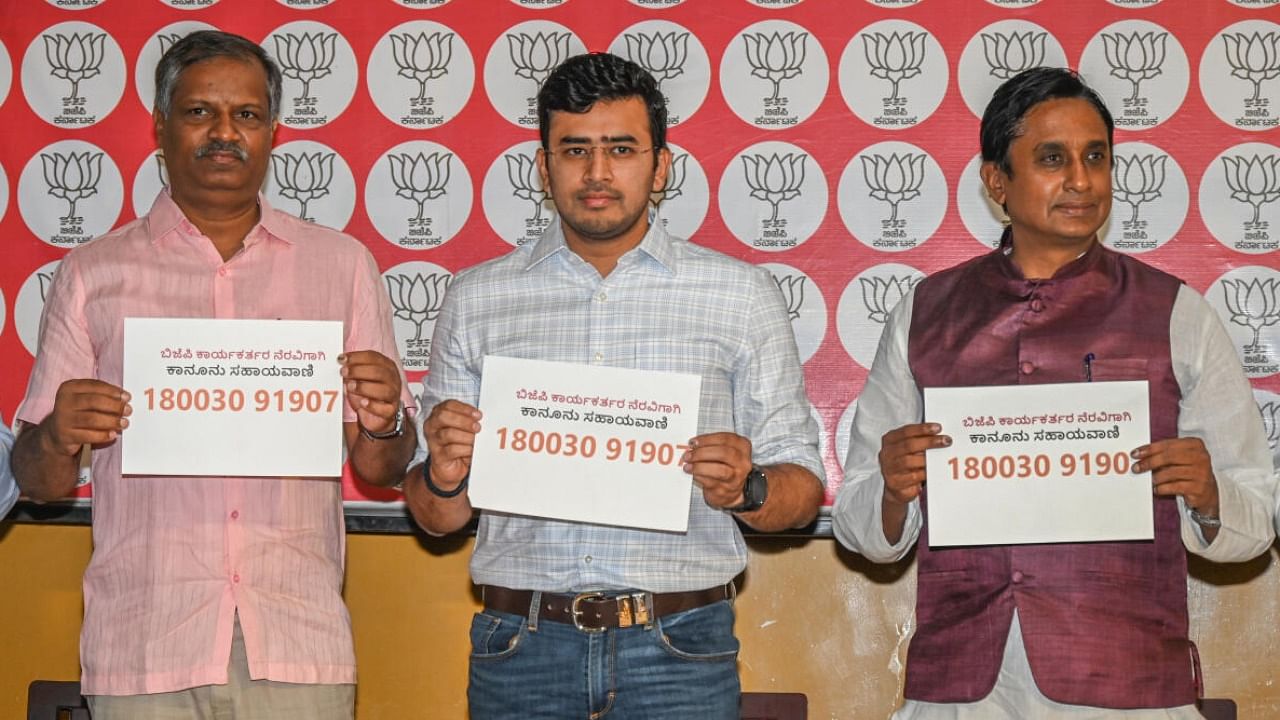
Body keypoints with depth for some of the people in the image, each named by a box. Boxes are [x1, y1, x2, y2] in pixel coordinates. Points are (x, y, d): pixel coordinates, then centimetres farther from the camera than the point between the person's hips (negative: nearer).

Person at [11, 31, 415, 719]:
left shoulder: (342, 264, 9)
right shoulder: (92, 273, 7)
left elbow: (380, 470, 11)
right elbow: (38, 481, 8)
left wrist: (383, 425, -11)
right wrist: (58, 438, -13)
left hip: (300, 645, 1)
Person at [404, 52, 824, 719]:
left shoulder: (742, 294, 5)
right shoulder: (475, 298, 8)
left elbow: (803, 489, 5)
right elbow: (435, 518, 11)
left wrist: (745, 489, -16)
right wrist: (443, 480, -11)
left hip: (679, 646, 0)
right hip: (521, 646, 1)